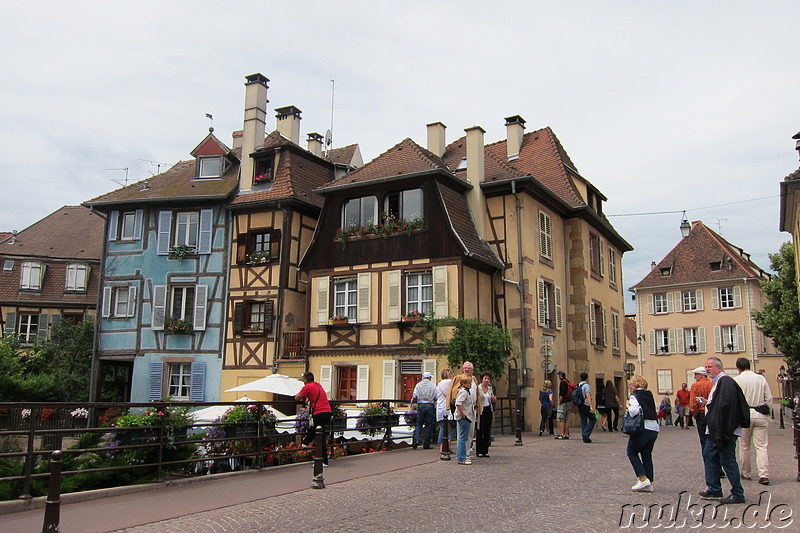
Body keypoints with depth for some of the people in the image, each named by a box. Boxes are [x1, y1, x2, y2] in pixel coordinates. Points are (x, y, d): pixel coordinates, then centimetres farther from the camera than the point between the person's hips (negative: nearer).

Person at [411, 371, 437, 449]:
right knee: (429, 425, 5)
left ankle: (417, 439, -12)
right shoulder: (433, 386, 3)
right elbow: (436, 397, 0)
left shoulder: (418, 385, 3)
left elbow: (414, 396, -3)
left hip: (421, 405, 1)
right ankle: (426, 444, 6)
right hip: (430, 406, -1)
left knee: (419, 424, 10)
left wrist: (412, 400, 16)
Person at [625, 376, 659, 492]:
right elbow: (652, 410, 15)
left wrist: (628, 406, 1)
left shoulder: (634, 396, -4)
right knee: (647, 455, 14)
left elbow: (634, 411, -19)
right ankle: (649, 484, 13)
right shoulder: (649, 395, 18)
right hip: (654, 427, 7)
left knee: (631, 452, 7)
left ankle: (643, 479, -3)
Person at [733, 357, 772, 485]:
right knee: (762, 446, 1)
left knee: (744, 446, 11)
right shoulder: (761, 379, 1)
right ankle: (764, 475, -9)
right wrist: (765, 412, 14)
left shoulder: (736, 380, -7)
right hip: (760, 416, 2)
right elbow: (769, 398, 4)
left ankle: (745, 473, 19)